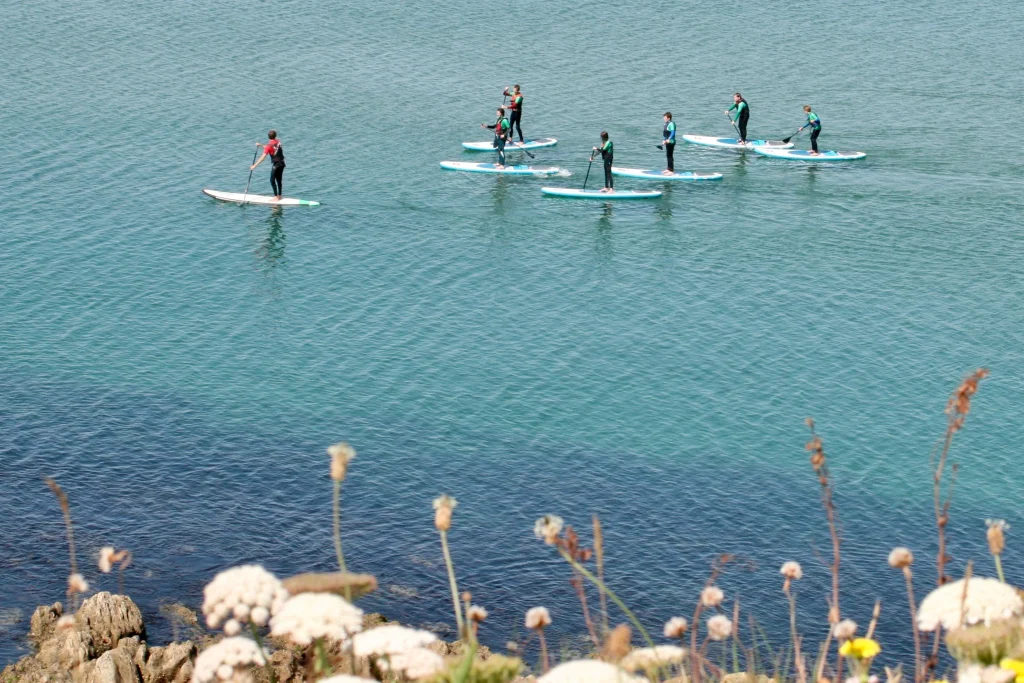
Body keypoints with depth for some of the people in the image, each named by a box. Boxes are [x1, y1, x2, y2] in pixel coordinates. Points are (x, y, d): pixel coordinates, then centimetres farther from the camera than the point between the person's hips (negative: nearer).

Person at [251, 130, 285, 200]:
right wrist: (261, 145, 19)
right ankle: (279, 196, 21)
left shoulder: (269, 145, -15)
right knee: (279, 180, 15)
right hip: (282, 163, 7)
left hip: (276, 164, -7)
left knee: (272, 180, 1)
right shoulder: (278, 142, 4)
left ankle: (276, 197, -2)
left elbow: (263, 157, -18)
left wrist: (254, 165, -16)